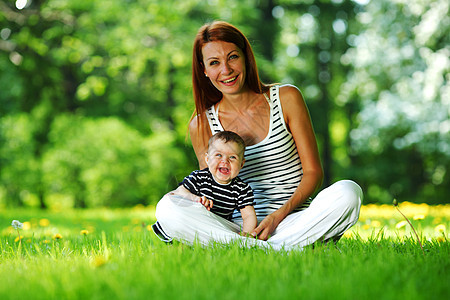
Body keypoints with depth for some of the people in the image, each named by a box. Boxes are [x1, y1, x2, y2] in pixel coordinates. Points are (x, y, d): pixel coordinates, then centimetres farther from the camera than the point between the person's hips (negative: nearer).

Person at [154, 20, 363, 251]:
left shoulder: (286, 98, 2)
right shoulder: (201, 126, 5)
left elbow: (313, 171, 1)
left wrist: (278, 216, -15)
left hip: (292, 221, 0)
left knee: (348, 192, -29)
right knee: (166, 209, -24)